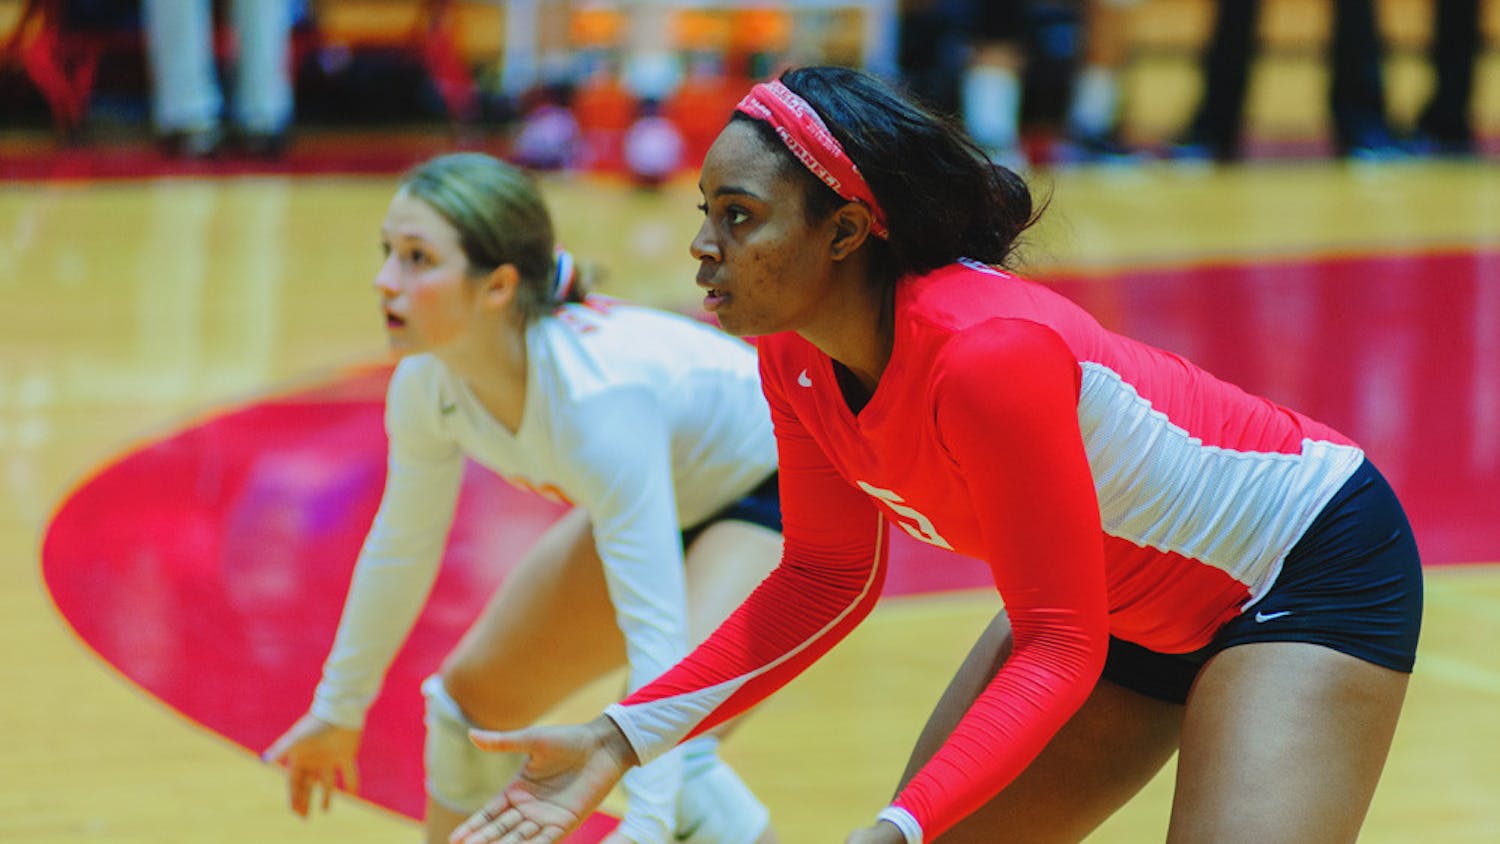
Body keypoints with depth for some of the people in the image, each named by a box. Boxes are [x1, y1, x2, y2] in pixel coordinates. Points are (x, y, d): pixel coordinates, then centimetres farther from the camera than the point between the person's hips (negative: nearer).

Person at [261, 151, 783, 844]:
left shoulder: (596, 397, -39)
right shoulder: (428, 380, -17)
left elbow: (658, 630, -41)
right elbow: (400, 546, 1)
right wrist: (338, 710, 12)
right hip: (672, 497, 8)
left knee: (669, 747, -27)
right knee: (479, 695, 12)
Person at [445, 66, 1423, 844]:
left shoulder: (985, 354, -33)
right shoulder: (795, 356, -10)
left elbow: (1058, 646, -28)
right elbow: (828, 578, 0)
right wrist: (621, 738, -9)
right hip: (1123, 603, 8)